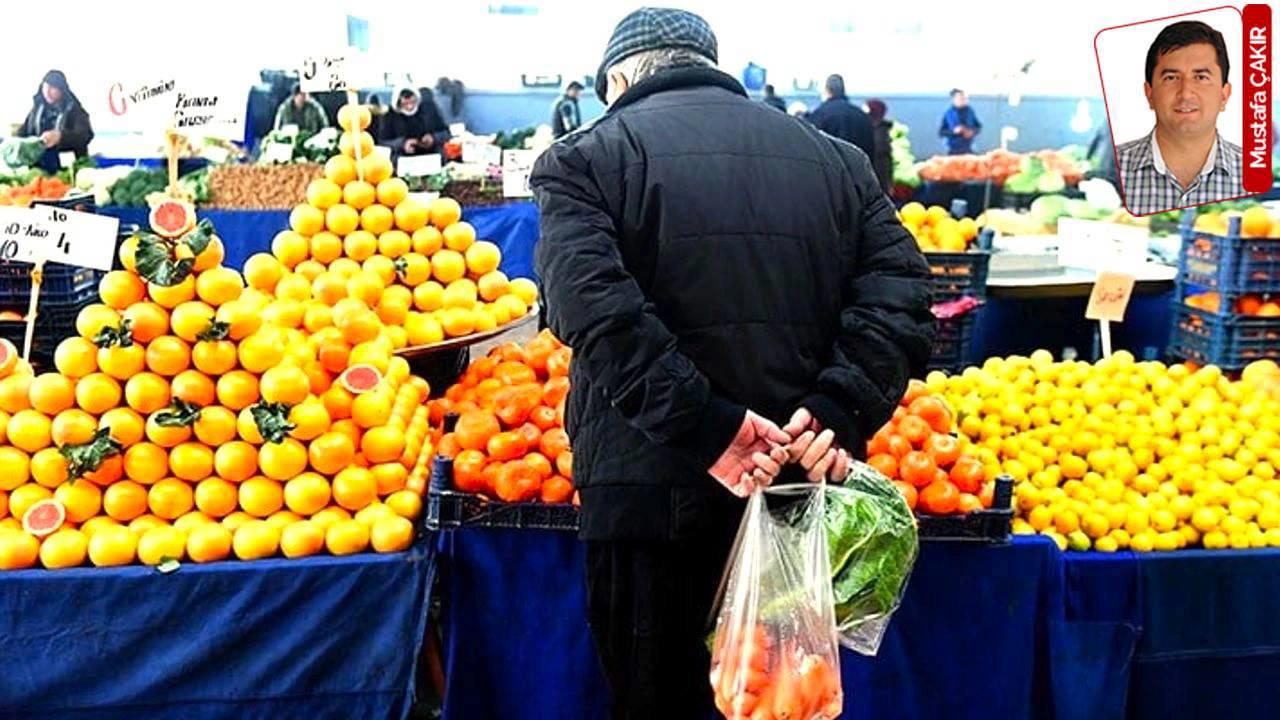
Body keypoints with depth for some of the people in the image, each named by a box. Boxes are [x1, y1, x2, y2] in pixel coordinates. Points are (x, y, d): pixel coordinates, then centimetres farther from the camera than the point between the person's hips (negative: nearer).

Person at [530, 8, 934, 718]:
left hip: (649, 488, -3)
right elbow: (900, 292, 1)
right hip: (799, 486, 4)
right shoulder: (836, 158, 14)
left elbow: (596, 307, -16)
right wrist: (839, 413, -9)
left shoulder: (584, 158, 2)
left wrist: (707, 426, -17)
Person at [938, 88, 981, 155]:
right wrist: (954, 131, -22)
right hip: (953, 151, -3)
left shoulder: (970, 111, 1)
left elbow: (978, 126, 11)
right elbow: (941, 132, -7)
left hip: (968, 150, 3)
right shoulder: (948, 113, -8)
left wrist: (972, 132, -10)